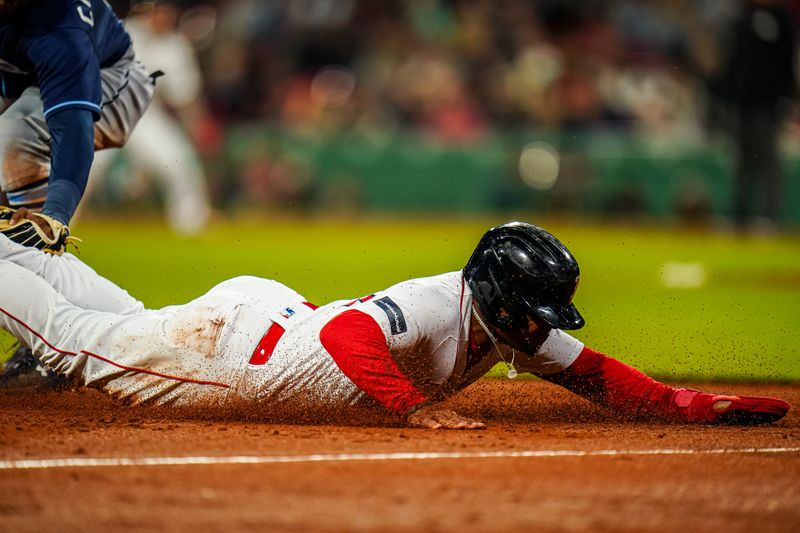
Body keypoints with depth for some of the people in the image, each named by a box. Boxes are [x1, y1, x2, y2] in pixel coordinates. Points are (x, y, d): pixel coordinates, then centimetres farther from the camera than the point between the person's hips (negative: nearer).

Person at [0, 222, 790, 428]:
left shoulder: (517, 332, -12)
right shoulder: (435, 305, -36)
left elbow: (594, 374, -7)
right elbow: (345, 333, -49)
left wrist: (689, 404, -19)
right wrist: (413, 406, -54)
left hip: (273, 318, 7)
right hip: (234, 334, -7)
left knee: (122, 324, 27)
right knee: (77, 339, 8)